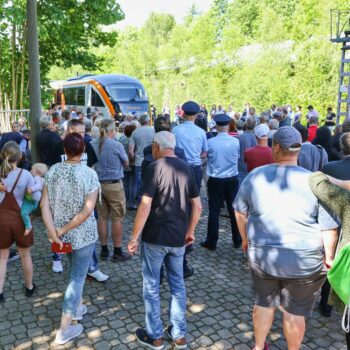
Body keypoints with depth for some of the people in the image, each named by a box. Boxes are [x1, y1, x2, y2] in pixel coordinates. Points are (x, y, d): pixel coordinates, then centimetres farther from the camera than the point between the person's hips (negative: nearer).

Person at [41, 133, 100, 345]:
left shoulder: (53, 171, -4)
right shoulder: (89, 174, -17)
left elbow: (44, 204, -9)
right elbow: (87, 210, -23)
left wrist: (53, 232, -12)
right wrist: (63, 230, -16)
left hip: (61, 234, 5)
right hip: (83, 235, -5)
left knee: (77, 271, 29)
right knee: (77, 278, 9)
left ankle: (78, 306, 45)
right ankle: (64, 330, 17)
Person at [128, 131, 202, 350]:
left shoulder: (155, 167, -13)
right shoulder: (187, 168, 4)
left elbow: (145, 206, -19)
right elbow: (197, 206, 7)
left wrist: (134, 237, -12)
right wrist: (190, 231, 18)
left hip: (155, 237, -5)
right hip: (178, 238, 5)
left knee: (151, 287, 10)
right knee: (178, 285, 17)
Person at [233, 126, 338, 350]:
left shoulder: (255, 176, -6)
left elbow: (240, 212, 5)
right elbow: (329, 228, -11)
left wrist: (246, 239, 20)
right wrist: (329, 258, 5)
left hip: (261, 256, 3)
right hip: (303, 261, -2)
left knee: (265, 303, 23)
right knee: (295, 311, 17)